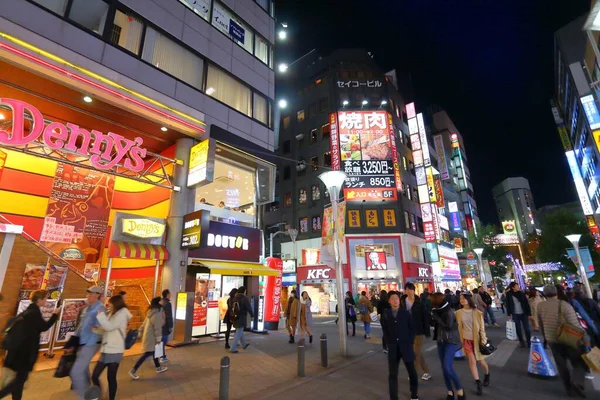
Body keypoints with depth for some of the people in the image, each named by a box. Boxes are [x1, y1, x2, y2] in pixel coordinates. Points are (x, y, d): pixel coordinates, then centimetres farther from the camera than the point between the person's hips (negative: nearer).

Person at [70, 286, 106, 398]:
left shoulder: (100, 309, -18)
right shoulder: (86, 309, 10)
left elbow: (98, 330, -21)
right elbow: (80, 326, 16)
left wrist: (87, 345, -20)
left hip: (90, 345, -9)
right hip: (82, 343, 9)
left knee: (76, 372, -9)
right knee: (83, 371, 19)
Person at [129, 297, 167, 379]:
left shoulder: (151, 312, 7)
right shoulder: (157, 313, -23)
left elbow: (144, 324, 14)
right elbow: (158, 327, -22)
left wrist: (140, 332, 22)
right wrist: (159, 338, -16)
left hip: (148, 335, 10)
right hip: (151, 337, -10)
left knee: (154, 352, 18)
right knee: (147, 354, -2)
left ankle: (158, 367, 30)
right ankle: (133, 371, 4)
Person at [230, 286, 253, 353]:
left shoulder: (235, 298, 6)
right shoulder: (244, 298, -14)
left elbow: (232, 308, 7)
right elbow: (248, 308, -11)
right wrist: (252, 315, 5)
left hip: (235, 318, 8)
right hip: (241, 318, -8)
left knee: (240, 332, 21)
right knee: (238, 334, 0)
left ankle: (244, 345, 36)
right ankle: (233, 348, -1)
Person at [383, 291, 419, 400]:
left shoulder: (405, 312, -4)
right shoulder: (386, 313, -1)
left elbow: (412, 328, 1)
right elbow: (385, 330, 6)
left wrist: (410, 342, -5)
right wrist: (388, 343, -1)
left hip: (406, 346, 0)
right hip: (393, 347, 0)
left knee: (412, 372, 16)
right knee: (392, 374, 3)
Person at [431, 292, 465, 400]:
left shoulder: (449, 311, -17)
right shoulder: (438, 311, 1)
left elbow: (448, 326, -24)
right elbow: (435, 324, 8)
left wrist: (437, 317, -21)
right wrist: (433, 317, -9)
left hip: (450, 342, -7)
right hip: (440, 342, 7)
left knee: (448, 367, -14)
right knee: (444, 368, 10)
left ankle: (459, 389, 8)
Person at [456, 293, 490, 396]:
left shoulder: (477, 312, -15)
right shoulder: (459, 313, -8)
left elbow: (482, 327, -8)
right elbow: (459, 327, 1)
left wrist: (483, 340, -10)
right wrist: (461, 341, 5)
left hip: (477, 339, -1)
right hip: (467, 340, 1)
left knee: (480, 360, 15)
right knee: (472, 361, -2)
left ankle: (487, 375, 47)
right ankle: (478, 384, 12)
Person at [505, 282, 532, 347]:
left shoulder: (521, 293, -2)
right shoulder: (509, 295, -5)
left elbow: (526, 303, 0)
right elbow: (508, 304, -1)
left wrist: (529, 313, -2)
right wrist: (509, 314, -3)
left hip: (524, 314, 0)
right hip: (515, 314, 0)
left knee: (527, 328, 1)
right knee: (518, 329, 10)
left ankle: (529, 342, 12)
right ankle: (521, 341, 25)